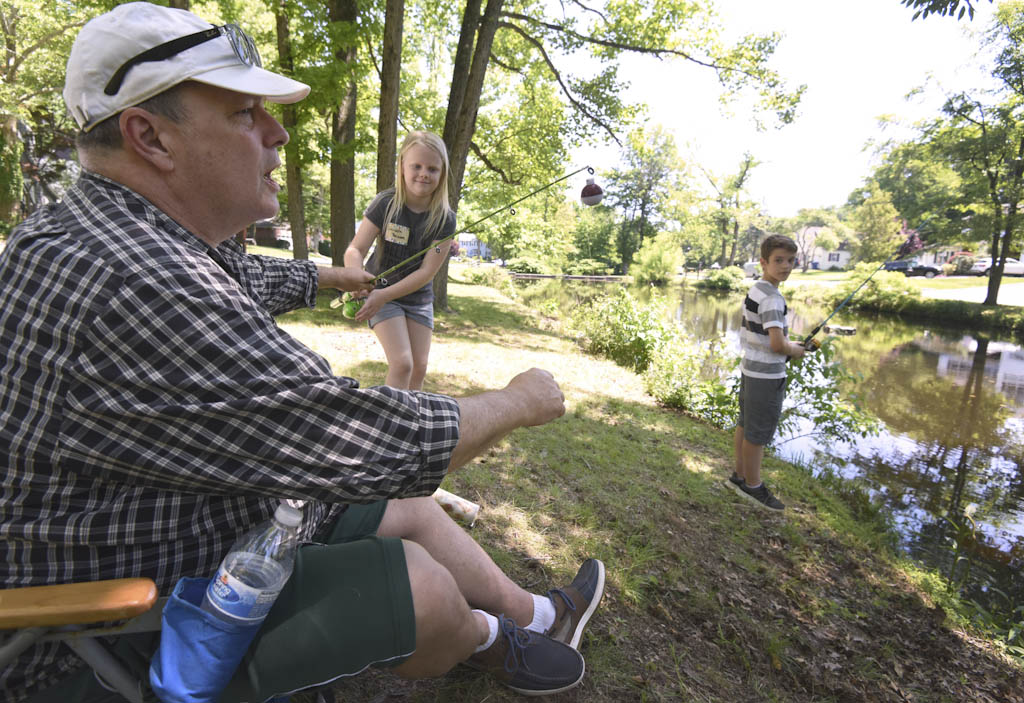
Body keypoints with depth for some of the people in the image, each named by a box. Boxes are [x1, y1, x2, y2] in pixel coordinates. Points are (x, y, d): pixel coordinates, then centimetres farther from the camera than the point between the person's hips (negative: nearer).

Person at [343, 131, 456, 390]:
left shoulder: (444, 219, -14)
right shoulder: (385, 204, -16)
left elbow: (427, 272, -18)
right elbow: (355, 249, -17)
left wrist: (384, 295, -28)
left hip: (419, 298, 3)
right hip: (380, 292, -2)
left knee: (419, 367, 6)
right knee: (402, 363, -15)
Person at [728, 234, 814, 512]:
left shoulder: (754, 291, 8)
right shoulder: (771, 297, -21)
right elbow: (777, 344, -27)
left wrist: (787, 344, 11)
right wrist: (794, 351, -7)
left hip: (749, 369, 9)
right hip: (766, 376, -9)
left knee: (745, 426, 18)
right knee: (757, 434, 4)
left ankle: (740, 476, 31)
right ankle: (753, 486, 18)